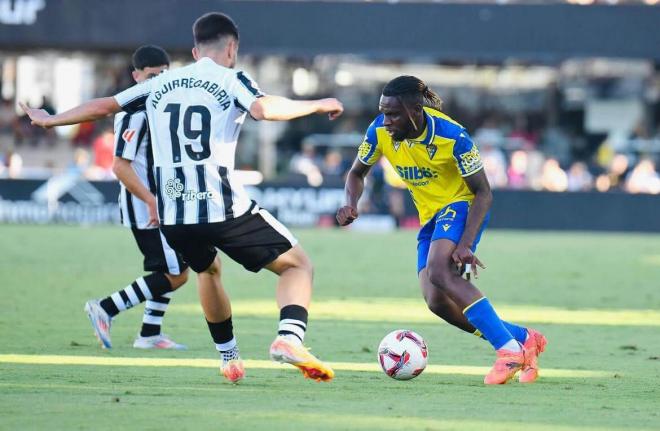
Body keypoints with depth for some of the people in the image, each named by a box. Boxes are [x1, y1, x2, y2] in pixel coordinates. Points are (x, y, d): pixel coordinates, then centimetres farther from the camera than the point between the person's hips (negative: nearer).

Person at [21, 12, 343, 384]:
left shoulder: (161, 85, 16)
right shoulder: (231, 80, 2)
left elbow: (103, 106, 21)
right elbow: (264, 108, -19)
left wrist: (50, 120, 35)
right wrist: (317, 105, -7)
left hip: (172, 215, 5)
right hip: (225, 209, -5)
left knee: (208, 270, 35)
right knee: (298, 265, 6)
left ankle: (229, 357, 36)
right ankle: (290, 337, -20)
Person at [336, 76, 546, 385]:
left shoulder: (451, 136, -26)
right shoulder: (379, 131, -12)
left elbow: (483, 192, -20)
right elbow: (357, 173, 6)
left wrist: (465, 244, -31)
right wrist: (351, 205, -16)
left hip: (462, 204, -7)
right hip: (431, 216, 7)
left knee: (439, 270, -32)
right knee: (437, 302, -8)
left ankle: (509, 350, -30)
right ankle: (524, 339, 8)